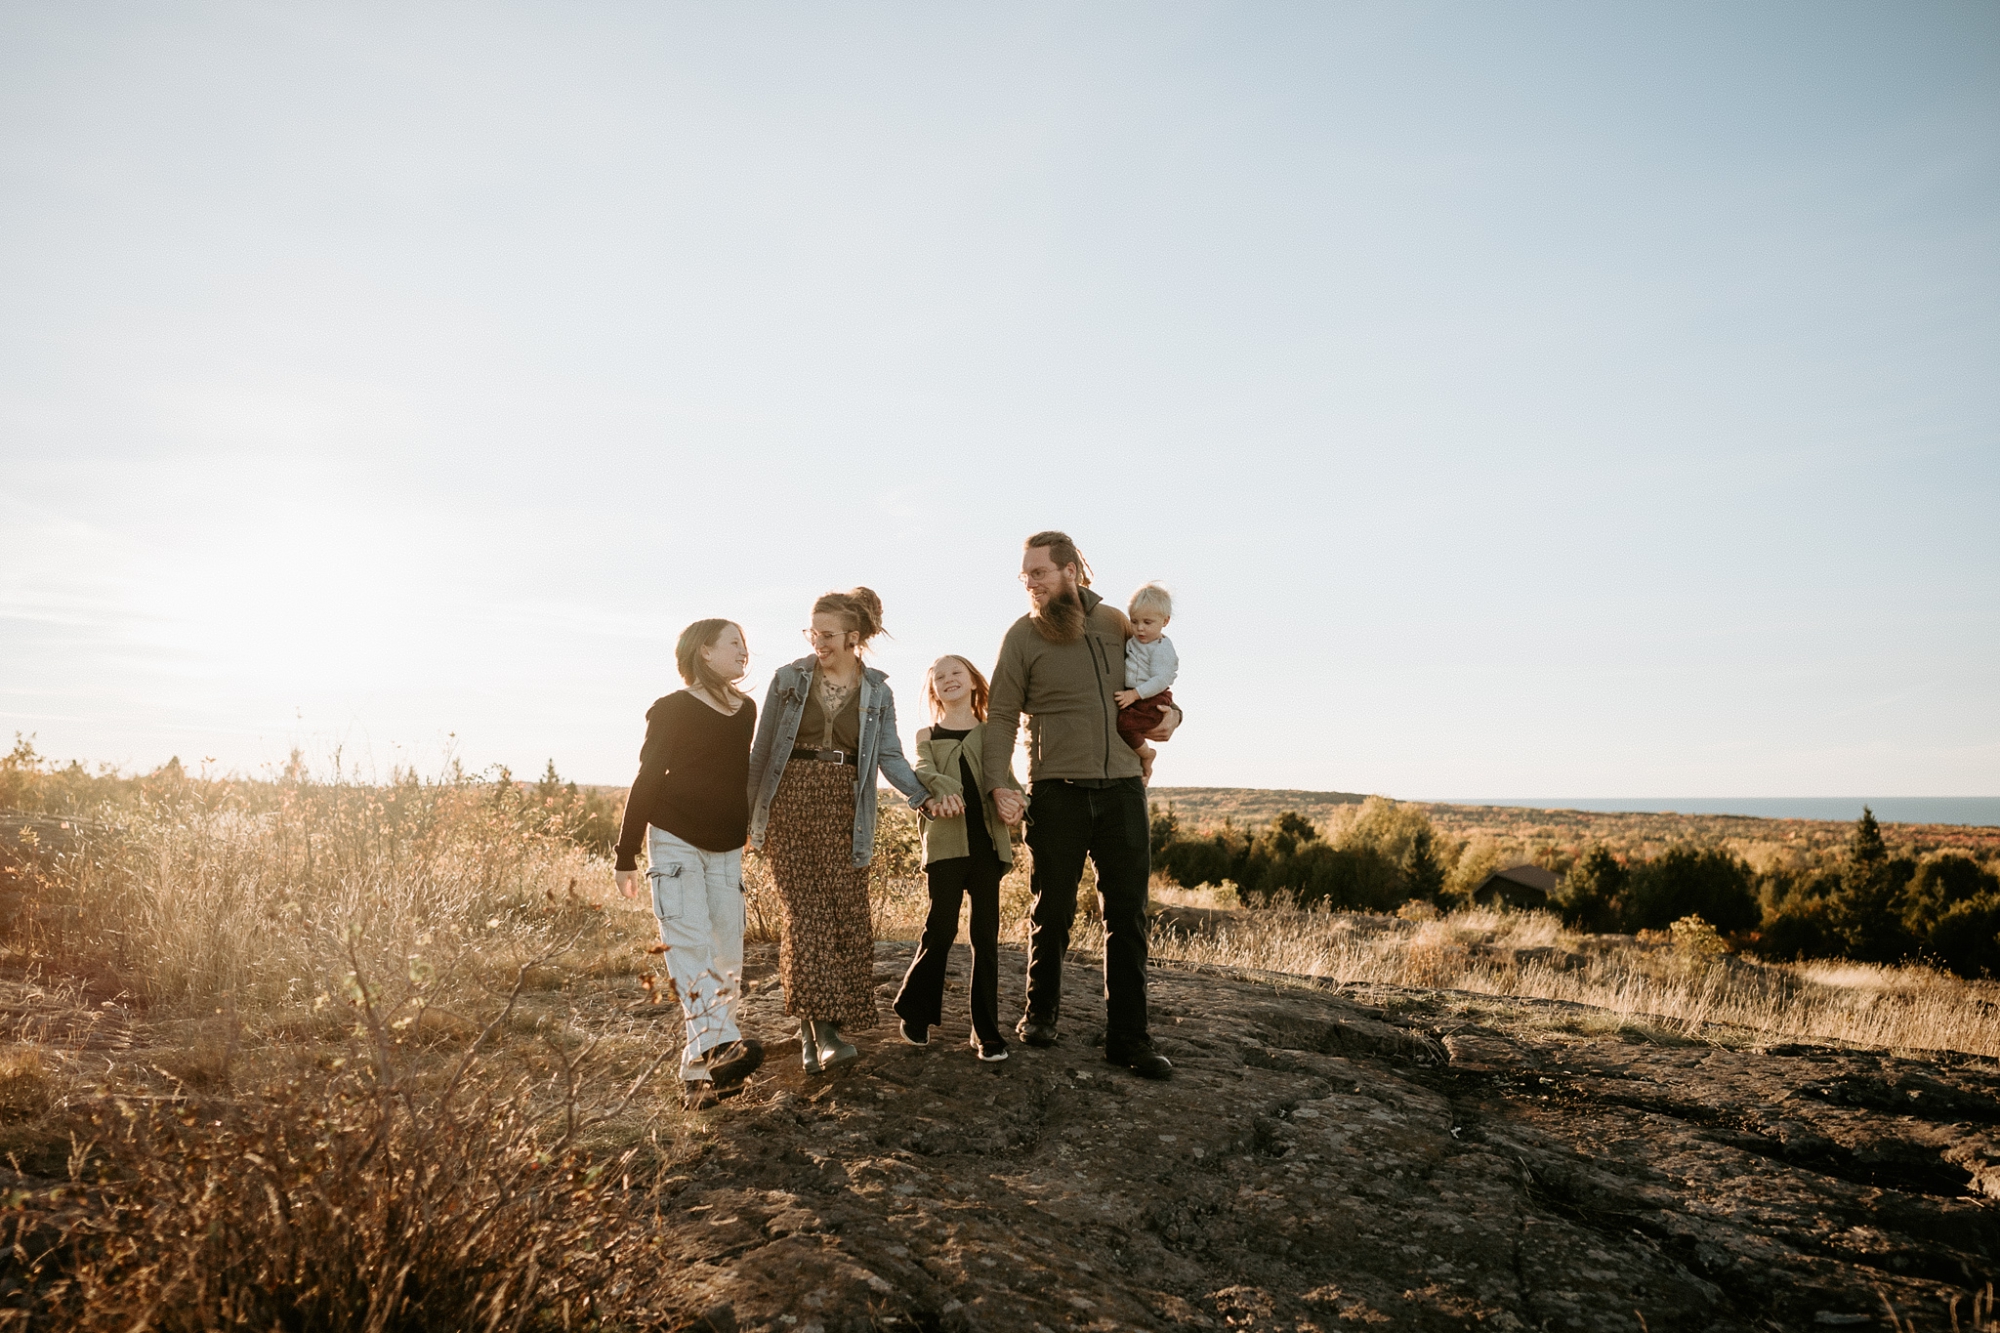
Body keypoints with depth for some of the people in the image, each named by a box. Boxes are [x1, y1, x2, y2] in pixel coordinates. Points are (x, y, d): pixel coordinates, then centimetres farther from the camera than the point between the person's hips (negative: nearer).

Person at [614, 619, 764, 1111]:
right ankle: (716, 1045, -28)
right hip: (675, 841, -5)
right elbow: (647, 780, -5)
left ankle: (697, 1071, 7)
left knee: (727, 957, 0)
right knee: (691, 945, -15)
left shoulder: (747, 710, 11)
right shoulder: (673, 709, -4)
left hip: (726, 849, 5)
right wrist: (626, 854, -6)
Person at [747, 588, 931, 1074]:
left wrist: (925, 796, -15)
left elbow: (890, 757, 1)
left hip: (843, 811, 1)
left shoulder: (876, 691, 6)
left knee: (847, 915, -1)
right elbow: (762, 750, 7)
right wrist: (746, 813, 6)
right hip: (790, 805, -1)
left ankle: (815, 1032, 10)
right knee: (804, 912, -7)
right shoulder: (789, 678, 4)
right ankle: (820, 1026, -9)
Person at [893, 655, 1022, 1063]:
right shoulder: (927, 736, 12)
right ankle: (916, 1013, 13)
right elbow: (923, 772, -8)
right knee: (941, 928, -8)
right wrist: (942, 789, -30)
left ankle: (987, 1030, 8)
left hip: (986, 842, 1)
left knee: (986, 935, 2)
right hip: (946, 843, -1)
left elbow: (1006, 781, 5)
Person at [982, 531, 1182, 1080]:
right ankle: (1041, 1012, 28)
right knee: (1053, 910, 8)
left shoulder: (1115, 623, 8)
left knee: (1126, 915, 3)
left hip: (1122, 788, 3)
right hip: (1058, 790, -3)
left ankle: (1127, 1036, 11)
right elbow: (1001, 716, -3)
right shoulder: (1023, 636, -1)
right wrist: (996, 784, -16)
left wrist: (1169, 714, 0)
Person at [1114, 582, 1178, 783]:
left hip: (1153, 701, -9)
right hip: (1132, 696, 9)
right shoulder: (1132, 641, 11)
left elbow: (1161, 680, -22)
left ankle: (1146, 754, 1)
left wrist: (1134, 694, -26)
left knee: (1124, 723, -26)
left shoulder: (1162, 648, -14)